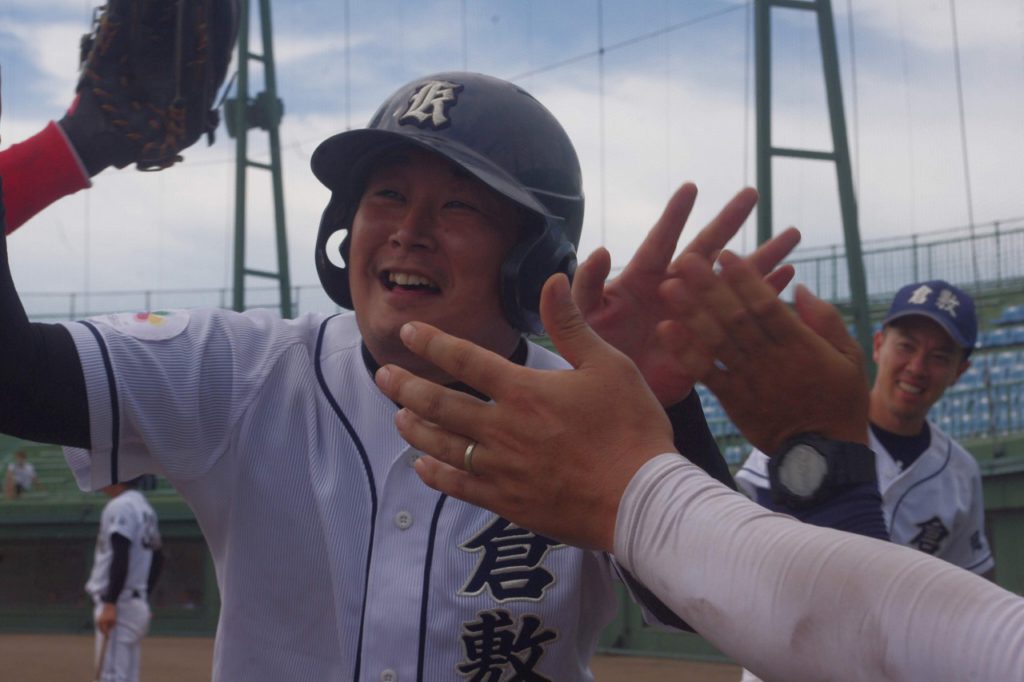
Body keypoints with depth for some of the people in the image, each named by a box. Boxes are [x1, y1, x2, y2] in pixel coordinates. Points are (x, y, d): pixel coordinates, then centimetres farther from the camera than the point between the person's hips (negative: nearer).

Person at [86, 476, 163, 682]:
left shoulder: (120, 506, -11)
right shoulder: (144, 507, 19)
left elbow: (121, 557, -21)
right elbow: (157, 559, 22)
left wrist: (109, 604, -25)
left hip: (119, 605, -10)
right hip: (138, 606, 10)